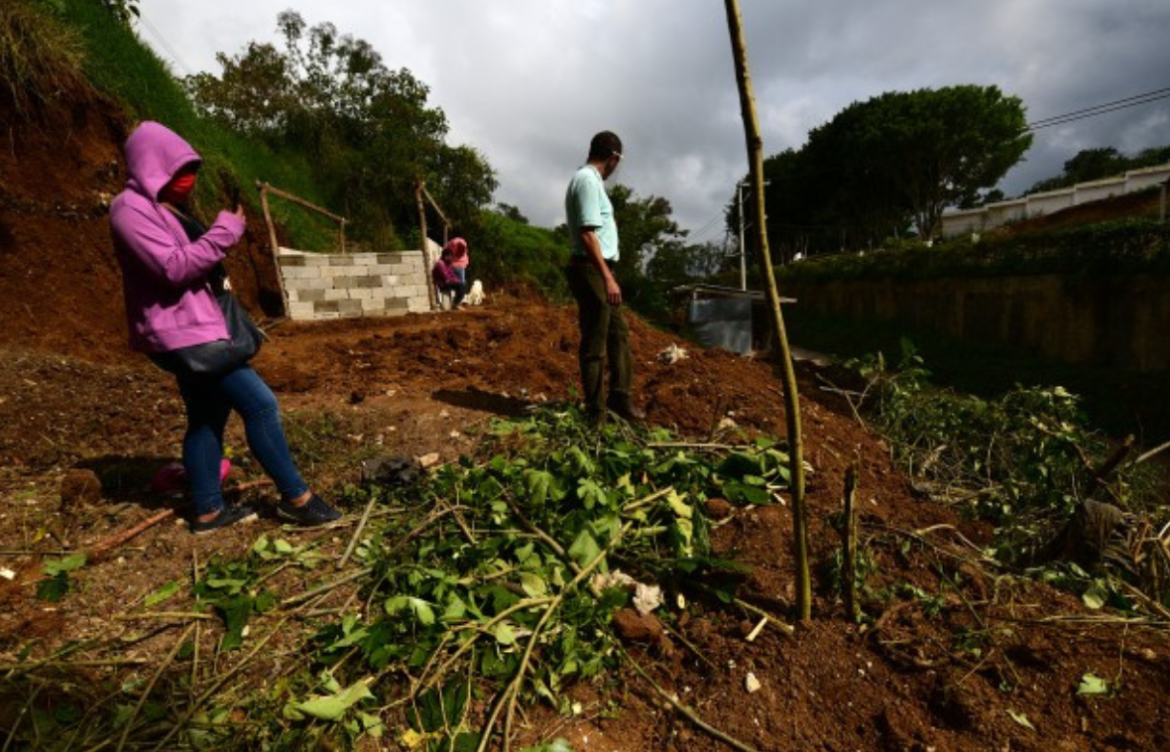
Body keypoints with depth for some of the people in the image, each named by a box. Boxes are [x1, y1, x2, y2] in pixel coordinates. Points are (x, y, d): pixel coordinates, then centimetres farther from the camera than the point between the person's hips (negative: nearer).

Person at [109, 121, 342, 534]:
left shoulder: (168, 206, 17)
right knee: (260, 403, -13)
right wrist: (226, 230, -17)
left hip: (195, 327, 10)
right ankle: (296, 498, -3)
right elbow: (175, 268, -22)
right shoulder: (131, 209, -12)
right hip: (181, 332, -10)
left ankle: (208, 511, 21)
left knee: (208, 417, 11)